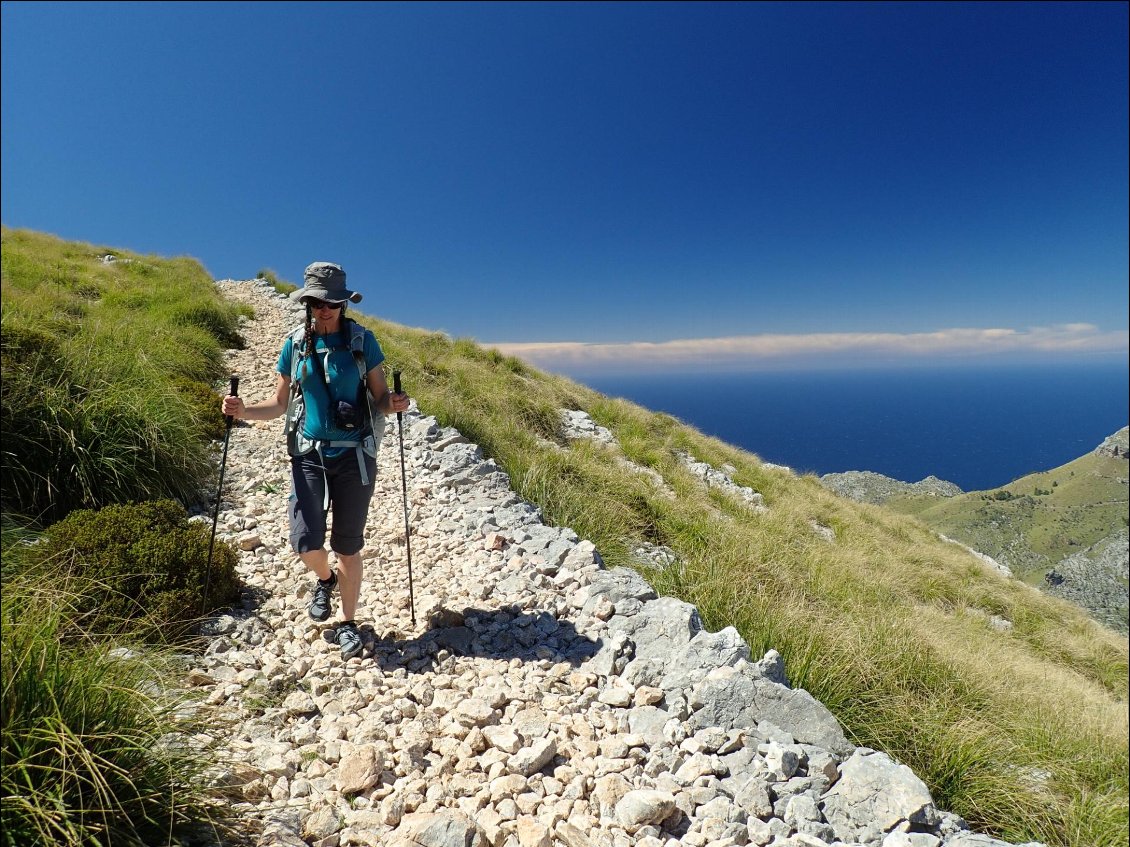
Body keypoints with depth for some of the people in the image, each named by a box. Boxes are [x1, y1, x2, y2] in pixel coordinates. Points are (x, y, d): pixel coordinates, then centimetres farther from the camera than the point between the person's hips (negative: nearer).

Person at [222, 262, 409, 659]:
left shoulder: (362, 340, -2)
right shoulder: (296, 343, 4)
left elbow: (379, 397, 1)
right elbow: (280, 403, 10)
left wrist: (394, 403, -22)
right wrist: (244, 411, -8)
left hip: (355, 455, -1)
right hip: (309, 454, 2)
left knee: (348, 546, 6)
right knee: (306, 542, -6)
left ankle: (348, 623, 26)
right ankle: (325, 579, 31)